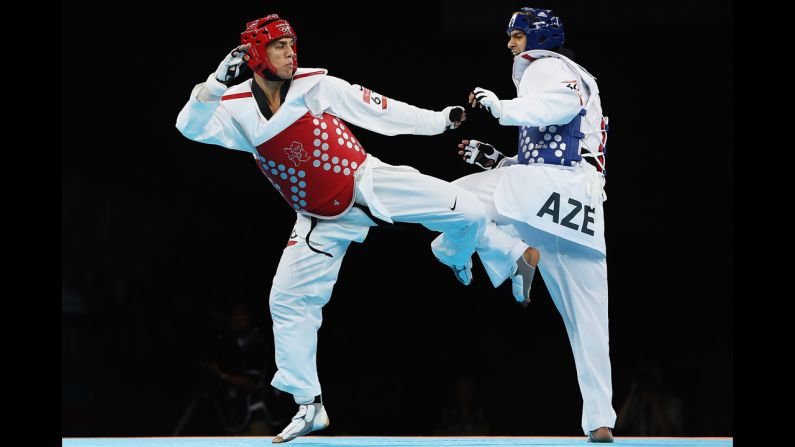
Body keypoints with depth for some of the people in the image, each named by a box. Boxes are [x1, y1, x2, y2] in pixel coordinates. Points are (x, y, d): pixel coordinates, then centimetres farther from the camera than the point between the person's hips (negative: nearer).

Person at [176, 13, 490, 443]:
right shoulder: (236, 109, -8)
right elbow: (191, 127, -25)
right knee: (288, 301, -6)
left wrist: (439, 120, 1)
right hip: (323, 221, 1)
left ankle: (452, 255, 30)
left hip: (368, 181, -1)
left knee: (469, 214, -10)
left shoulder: (315, 84, -10)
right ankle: (308, 406, 6)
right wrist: (218, 82, -42)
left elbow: (375, 108, -2)